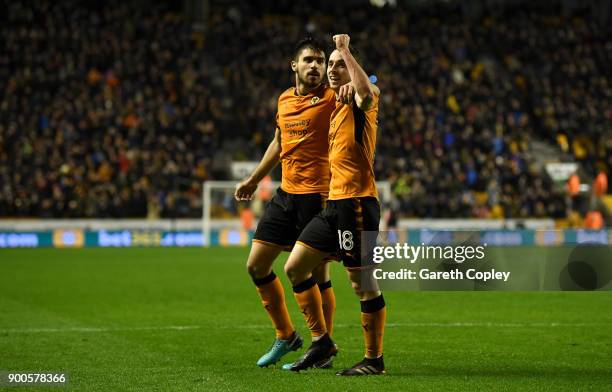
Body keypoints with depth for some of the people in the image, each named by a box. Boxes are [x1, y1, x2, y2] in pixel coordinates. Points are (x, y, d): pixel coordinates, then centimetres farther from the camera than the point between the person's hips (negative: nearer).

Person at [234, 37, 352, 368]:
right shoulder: (284, 99, 13)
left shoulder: (330, 99, -7)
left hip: (317, 197, -7)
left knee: (318, 275, -4)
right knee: (256, 265, 9)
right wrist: (254, 179, 32)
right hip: (286, 194, 7)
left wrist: (350, 90, -47)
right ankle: (285, 335, 24)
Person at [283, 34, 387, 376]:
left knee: (363, 284, -6)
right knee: (295, 268, 10)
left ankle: (375, 359, 4)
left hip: (356, 203, -10)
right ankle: (321, 342, 18)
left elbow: (367, 93, -34)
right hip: (334, 203, 10)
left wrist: (345, 49, -23)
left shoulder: (361, 102, -7)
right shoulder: (338, 107, 20)